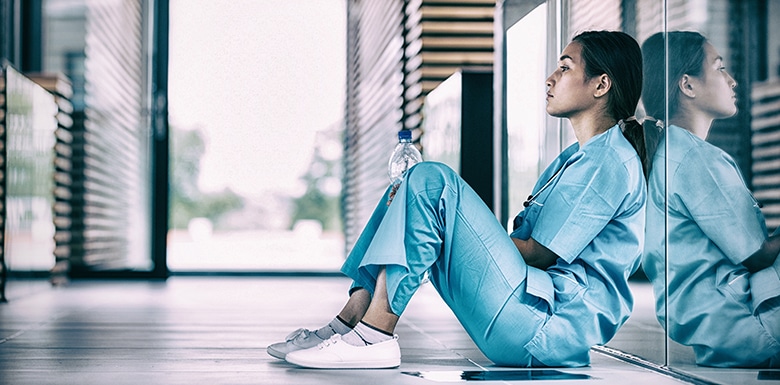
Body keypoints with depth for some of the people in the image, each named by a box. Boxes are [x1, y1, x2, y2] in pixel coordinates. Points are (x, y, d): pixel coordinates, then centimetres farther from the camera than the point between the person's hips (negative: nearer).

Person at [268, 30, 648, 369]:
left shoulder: (612, 163, -9)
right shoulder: (576, 158, 21)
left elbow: (539, 253, -13)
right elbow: (520, 240, 18)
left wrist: (465, 237, -4)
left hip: (558, 324, -10)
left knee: (431, 181, -20)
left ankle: (373, 337, -23)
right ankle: (347, 323, -1)